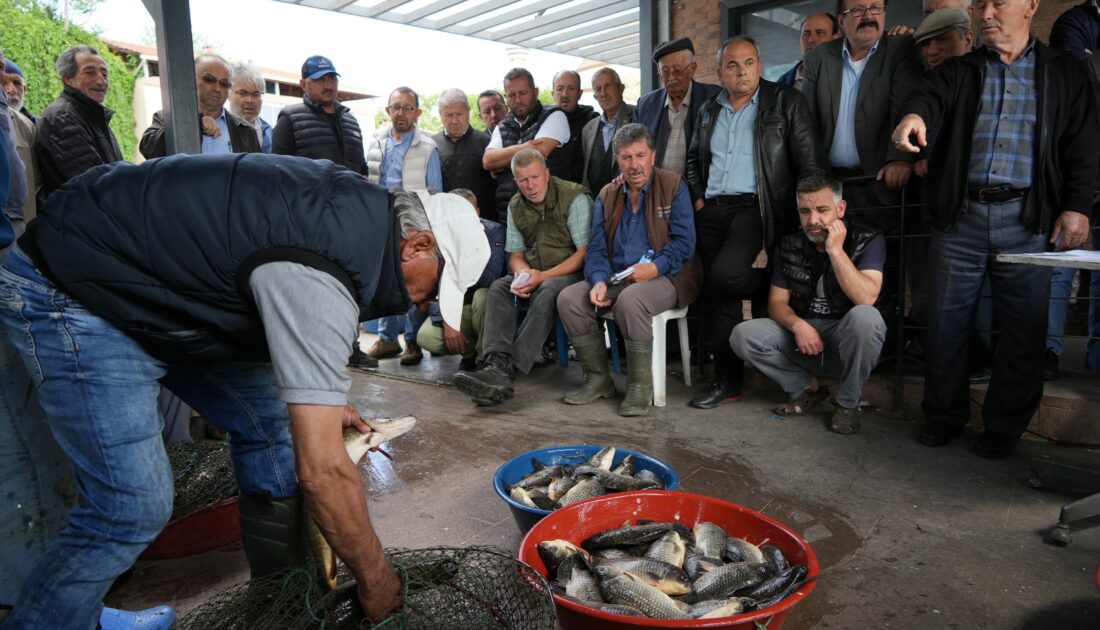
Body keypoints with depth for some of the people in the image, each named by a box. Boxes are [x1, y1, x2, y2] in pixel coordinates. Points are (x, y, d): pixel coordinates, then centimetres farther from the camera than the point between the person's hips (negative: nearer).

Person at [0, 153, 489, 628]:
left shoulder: (365, 206, -4)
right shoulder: (322, 276, -33)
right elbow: (323, 471, -32)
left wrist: (323, 400, 14)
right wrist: (375, 580, -17)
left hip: (153, 287, 9)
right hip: (69, 296, -9)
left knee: (268, 418, 6)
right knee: (133, 507, -13)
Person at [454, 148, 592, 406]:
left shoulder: (574, 198, -8)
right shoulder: (515, 206, 11)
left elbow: (585, 252, -13)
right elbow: (515, 254, 13)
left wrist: (543, 276, -20)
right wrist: (523, 274, -12)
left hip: (570, 273, -5)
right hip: (533, 275, 6)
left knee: (547, 291, -37)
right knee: (499, 288, -22)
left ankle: (509, 367, -42)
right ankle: (496, 363, -39)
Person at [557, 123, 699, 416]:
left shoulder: (673, 186, 1)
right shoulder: (607, 195, 14)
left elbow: (684, 242, -7)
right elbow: (596, 249, 7)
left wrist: (656, 267, -24)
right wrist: (599, 281, -13)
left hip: (665, 277, -5)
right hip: (616, 278, 5)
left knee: (630, 300, -37)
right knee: (569, 298, -17)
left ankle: (641, 386, -20)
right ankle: (599, 379, -4)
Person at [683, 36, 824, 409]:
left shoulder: (786, 102, 2)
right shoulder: (709, 111, 17)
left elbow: (809, 162, -2)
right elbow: (694, 159, 26)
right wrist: (698, 198, 10)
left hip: (754, 207, -5)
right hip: (712, 210, 5)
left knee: (724, 274, -28)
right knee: (717, 295, 3)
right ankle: (727, 381, 12)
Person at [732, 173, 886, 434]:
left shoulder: (868, 240, -10)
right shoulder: (790, 245, 1)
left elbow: (866, 298, -26)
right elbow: (777, 302, 0)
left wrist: (835, 250, -27)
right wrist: (798, 325, -21)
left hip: (848, 342, -3)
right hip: (802, 335, 4)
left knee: (865, 317, -38)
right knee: (743, 335, -19)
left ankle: (848, 403, -12)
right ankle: (807, 388, 4)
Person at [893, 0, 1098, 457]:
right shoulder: (961, 69, 13)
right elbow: (931, 93, -9)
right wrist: (913, 114, -33)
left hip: (1027, 217, 0)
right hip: (960, 214, 1)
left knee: (1022, 330, 3)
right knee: (946, 321, 4)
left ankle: (1005, 427, 16)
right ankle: (944, 416, 19)